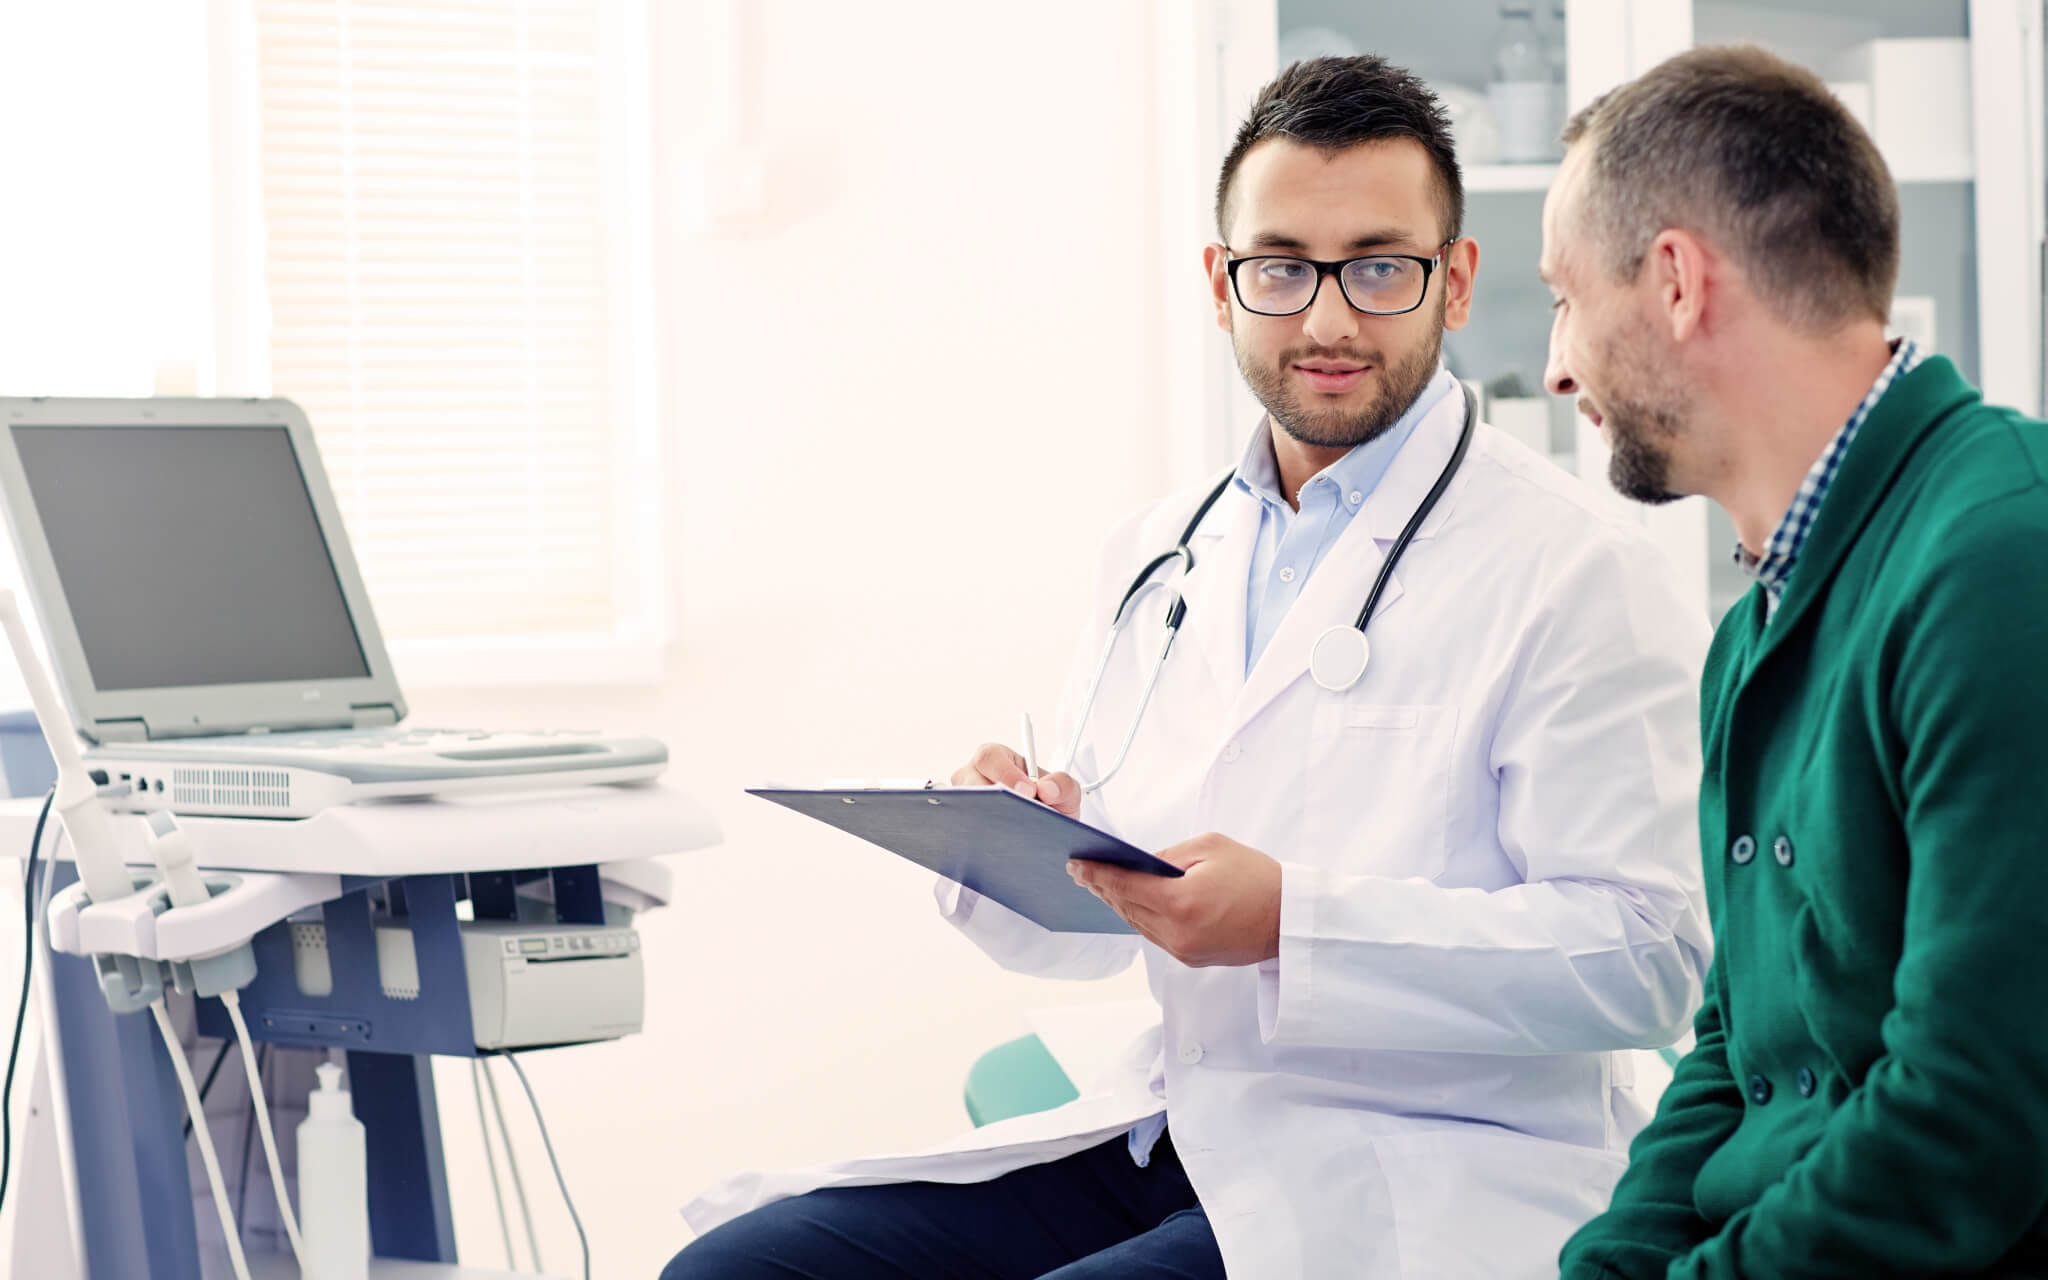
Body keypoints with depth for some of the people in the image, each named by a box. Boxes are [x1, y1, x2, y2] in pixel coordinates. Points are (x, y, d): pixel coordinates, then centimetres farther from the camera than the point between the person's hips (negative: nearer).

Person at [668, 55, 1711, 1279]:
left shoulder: (1581, 571, -7)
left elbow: (1647, 957, -15)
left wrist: (1295, 923, -24)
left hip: (1427, 1176, -7)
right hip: (1167, 1134, 7)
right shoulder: (1160, 556, 14)